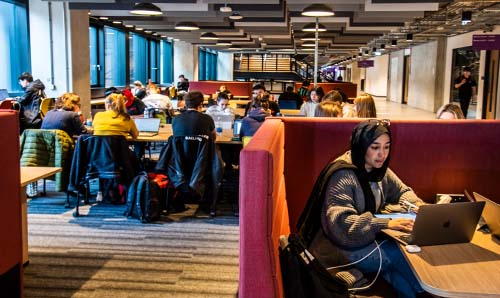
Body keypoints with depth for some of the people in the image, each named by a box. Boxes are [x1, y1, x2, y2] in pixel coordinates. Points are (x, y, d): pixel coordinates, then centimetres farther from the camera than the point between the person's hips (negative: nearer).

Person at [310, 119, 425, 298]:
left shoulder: (379, 170, 4)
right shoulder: (343, 176, -21)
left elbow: (402, 191, 18)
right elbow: (341, 222, -29)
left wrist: (417, 204, -4)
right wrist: (386, 224, -33)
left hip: (372, 237, 7)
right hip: (349, 248, -7)